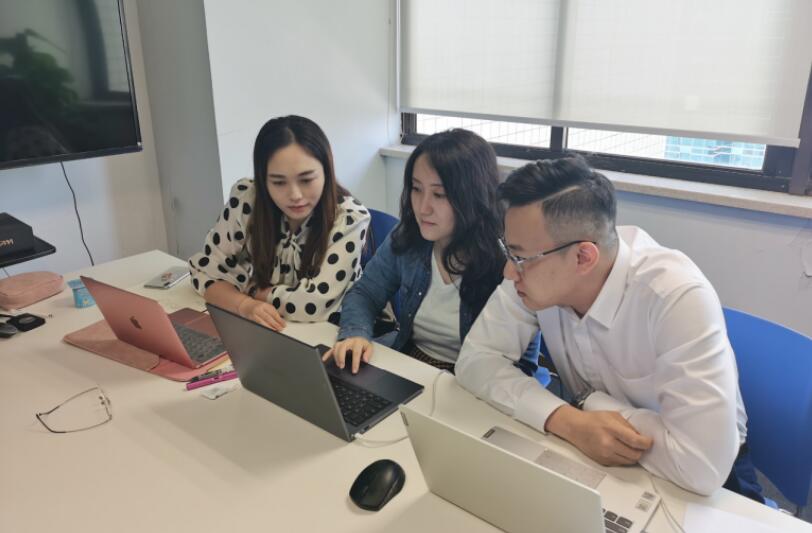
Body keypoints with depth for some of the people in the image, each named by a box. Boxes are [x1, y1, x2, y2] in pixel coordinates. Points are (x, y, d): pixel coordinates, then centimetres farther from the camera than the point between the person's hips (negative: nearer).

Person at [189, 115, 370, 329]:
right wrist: (245, 305, -22)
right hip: (261, 331, 3)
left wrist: (249, 288, -13)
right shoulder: (245, 199, -13)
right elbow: (205, 270, -4)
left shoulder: (350, 218, -20)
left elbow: (315, 304, -24)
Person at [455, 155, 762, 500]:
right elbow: (476, 359, -16)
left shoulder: (677, 297, -31)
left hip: (691, 483, -3)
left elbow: (702, 465, -34)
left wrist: (592, 404, -21)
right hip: (592, 456, 3)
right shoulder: (534, 268, -17)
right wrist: (567, 420, -28)